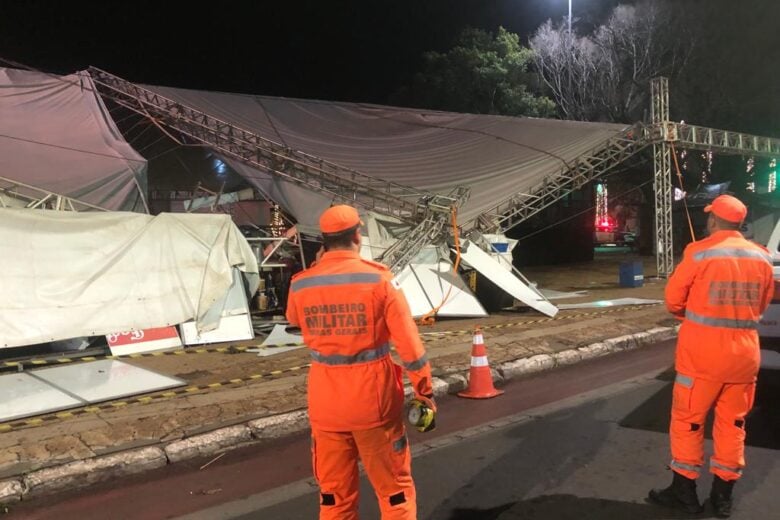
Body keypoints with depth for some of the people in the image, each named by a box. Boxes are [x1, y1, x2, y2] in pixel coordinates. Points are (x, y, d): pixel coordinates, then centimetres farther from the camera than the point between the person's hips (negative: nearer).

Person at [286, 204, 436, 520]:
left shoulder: (301, 284, -3)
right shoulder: (378, 278, -12)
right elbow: (408, 340, -11)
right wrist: (424, 388, 0)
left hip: (326, 399, 3)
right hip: (374, 396, -3)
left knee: (334, 492, 18)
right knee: (394, 486, 15)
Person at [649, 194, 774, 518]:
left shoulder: (698, 252, -12)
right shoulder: (762, 257, 3)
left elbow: (673, 300, -6)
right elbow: (762, 305, 14)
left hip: (702, 352, -4)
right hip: (744, 352, 5)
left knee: (688, 419, 9)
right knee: (733, 422, 15)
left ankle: (685, 490, 17)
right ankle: (723, 494, 24)